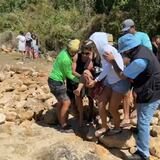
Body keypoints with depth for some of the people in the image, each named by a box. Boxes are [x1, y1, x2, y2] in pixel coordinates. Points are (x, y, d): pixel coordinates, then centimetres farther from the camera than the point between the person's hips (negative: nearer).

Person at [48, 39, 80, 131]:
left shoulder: (64, 51, 0)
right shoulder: (66, 60, -26)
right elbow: (69, 75, -13)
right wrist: (80, 80, -4)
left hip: (55, 80, 10)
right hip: (56, 82, -10)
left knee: (61, 101, 19)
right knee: (66, 102, -7)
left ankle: (61, 122, 32)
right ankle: (63, 125, 5)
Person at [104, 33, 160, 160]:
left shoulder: (139, 60, -32)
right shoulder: (141, 49, 0)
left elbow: (122, 76, -19)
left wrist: (112, 61, -8)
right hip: (149, 91, 10)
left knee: (143, 122, -6)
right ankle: (141, 131, 53)